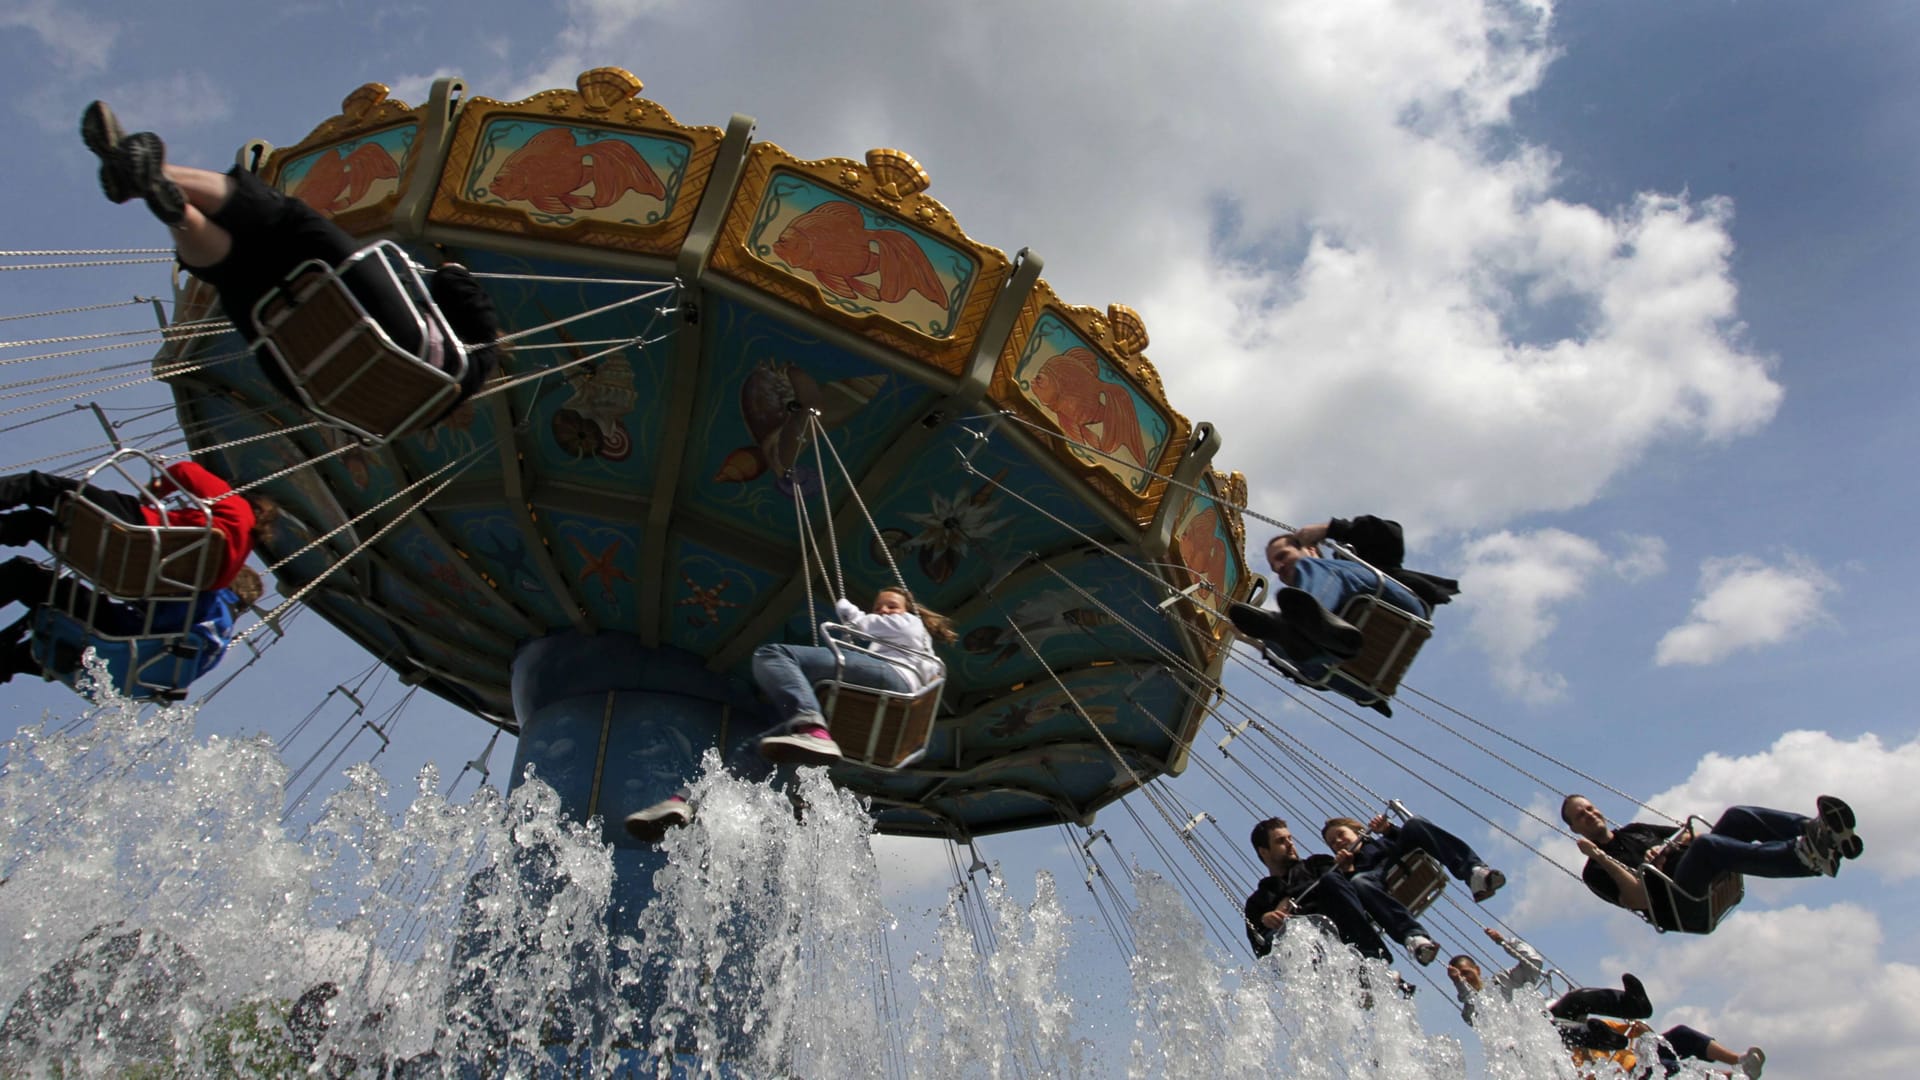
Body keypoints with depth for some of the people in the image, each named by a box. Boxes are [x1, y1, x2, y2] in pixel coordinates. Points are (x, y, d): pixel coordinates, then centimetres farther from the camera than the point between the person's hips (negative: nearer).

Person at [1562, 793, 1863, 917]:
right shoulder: (1596, 872, 7)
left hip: (1710, 873, 7)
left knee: (1736, 817, -17)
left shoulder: (1634, 830, 30)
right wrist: (1601, 859, -18)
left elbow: (1688, 834, 26)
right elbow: (1643, 900, -10)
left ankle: (1818, 832, -39)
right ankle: (1807, 854, -54)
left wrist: (1668, 848, 5)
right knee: (1706, 844, -37)